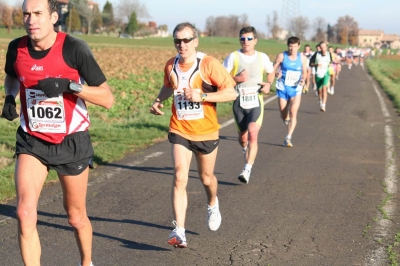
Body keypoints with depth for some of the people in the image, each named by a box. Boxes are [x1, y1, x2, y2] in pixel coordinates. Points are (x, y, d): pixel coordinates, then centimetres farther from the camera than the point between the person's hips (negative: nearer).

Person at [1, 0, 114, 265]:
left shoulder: (74, 48, -18)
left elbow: (107, 98, -18)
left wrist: (69, 85, -32)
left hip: (71, 142, -2)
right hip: (32, 141, 2)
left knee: (76, 217, 14)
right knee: (25, 213, -17)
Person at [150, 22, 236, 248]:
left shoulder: (209, 64, -15)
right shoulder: (171, 65, -1)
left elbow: (231, 93, -17)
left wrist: (202, 96, -28)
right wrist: (159, 101, 2)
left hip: (206, 132, -2)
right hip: (179, 130, 2)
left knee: (206, 177, 16)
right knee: (180, 178, -12)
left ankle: (213, 204, 51)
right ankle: (179, 231, -13)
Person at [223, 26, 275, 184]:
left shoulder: (262, 57, 2)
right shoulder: (233, 57, -4)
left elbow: (271, 72, 21)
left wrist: (268, 84, 1)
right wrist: (237, 78, -20)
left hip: (256, 102, 0)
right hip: (239, 103, 0)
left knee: (252, 135, -17)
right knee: (242, 137, 13)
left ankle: (247, 170, -15)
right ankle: (246, 150, 49)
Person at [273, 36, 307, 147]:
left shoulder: (303, 58, -1)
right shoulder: (281, 56, -5)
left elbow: (304, 72, 10)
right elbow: (273, 69, -1)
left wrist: (303, 79, -11)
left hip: (296, 89, 0)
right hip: (282, 88, 0)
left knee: (293, 113, -16)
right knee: (283, 115, 7)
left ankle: (288, 138, -14)